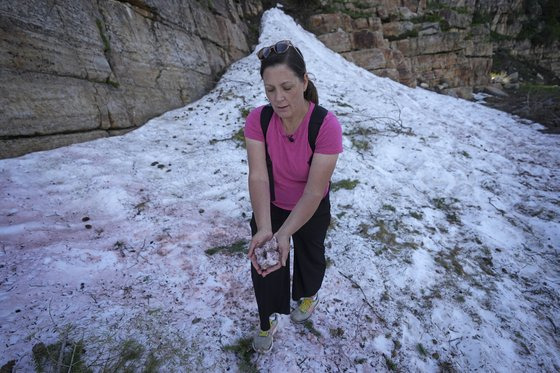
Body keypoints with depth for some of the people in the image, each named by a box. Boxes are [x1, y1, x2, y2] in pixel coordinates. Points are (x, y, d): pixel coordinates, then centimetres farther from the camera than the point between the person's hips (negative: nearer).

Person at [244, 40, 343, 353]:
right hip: (270, 206, 2)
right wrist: (263, 228, -43)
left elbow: (314, 191, -33)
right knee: (263, 264, 11)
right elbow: (258, 177, -30)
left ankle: (309, 295, 62)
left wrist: (284, 233, -43)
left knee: (309, 256, 26)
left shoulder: (327, 125, -32)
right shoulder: (257, 119, -24)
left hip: (312, 210, -1)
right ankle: (269, 321, 43)